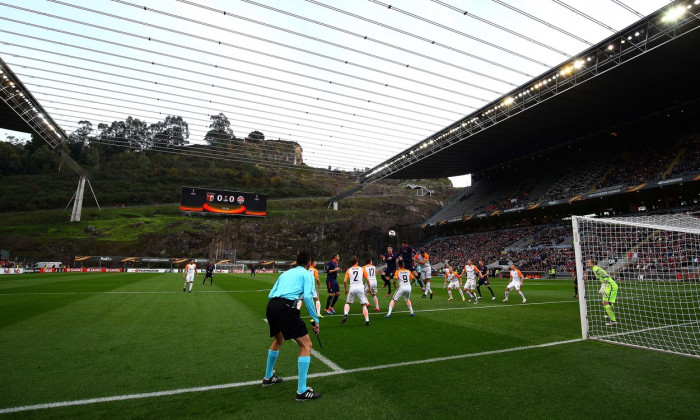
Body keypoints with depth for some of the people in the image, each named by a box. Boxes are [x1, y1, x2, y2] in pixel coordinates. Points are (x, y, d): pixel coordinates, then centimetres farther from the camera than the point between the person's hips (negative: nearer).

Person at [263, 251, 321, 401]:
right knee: (306, 345, 1)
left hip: (271, 305, 8)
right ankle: (302, 391, 1)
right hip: (286, 307, -8)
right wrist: (315, 320, 0)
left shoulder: (286, 273, 28)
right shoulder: (307, 274, 9)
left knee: (278, 339, 33)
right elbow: (307, 297, -6)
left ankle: (268, 377, 48)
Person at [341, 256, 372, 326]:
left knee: (347, 303, 18)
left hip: (352, 289, 0)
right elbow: (367, 280, 8)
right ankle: (367, 321, 4)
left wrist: (346, 289, 14)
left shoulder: (348, 270, 9)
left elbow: (345, 281, 0)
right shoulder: (362, 269, 8)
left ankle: (345, 315, -6)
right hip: (360, 288, 0)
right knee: (364, 305, 9)